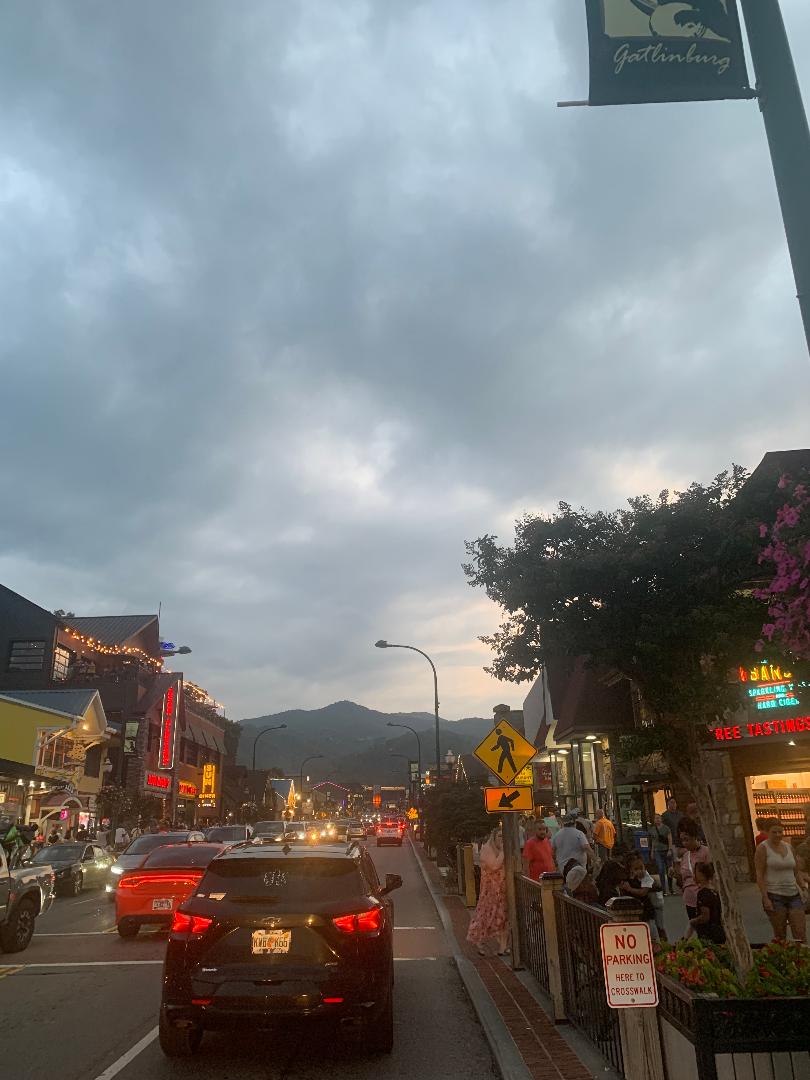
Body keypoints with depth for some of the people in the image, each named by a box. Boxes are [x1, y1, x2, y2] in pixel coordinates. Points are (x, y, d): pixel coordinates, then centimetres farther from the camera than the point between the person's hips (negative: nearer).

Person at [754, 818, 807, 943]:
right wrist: (765, 898, -15)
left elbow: (796, 872, 18)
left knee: (801, 934, -1)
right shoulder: (763, 848, -6)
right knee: (780, 936, 1)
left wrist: (804, 889, 6)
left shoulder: (789, 847, 11)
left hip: (793, 895, 5)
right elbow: (759, 875, -9)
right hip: (774, 896, -5)